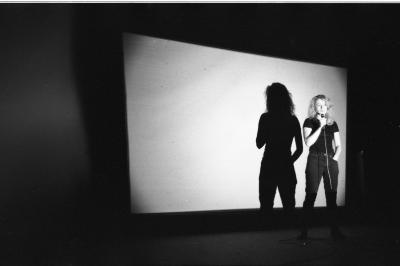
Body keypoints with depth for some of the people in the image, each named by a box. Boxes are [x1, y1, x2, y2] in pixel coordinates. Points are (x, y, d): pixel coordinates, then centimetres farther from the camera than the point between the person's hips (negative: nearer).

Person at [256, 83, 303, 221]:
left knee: (266, 206, 8)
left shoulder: (265, 118, -8)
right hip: (286, 168, 3)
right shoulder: (293, 120, 2)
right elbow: (300, 148, 3)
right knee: (288, 206, 14)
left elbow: (259, 144, -2)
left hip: (268, 167, -2)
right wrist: (289, 161, 14)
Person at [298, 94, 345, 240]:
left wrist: (335, 157, -1)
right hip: (314, 161, -4)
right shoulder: (309, 122, 3)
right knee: (310, 196, -5)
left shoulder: (333, 123, 14)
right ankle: (304, 231, 0)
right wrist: (320, 126, -12)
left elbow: (339, 145, 16)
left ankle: (334, 230, 16)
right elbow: (308, 142, -11)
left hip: (331, 162, 4)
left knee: (332, 196, 6)